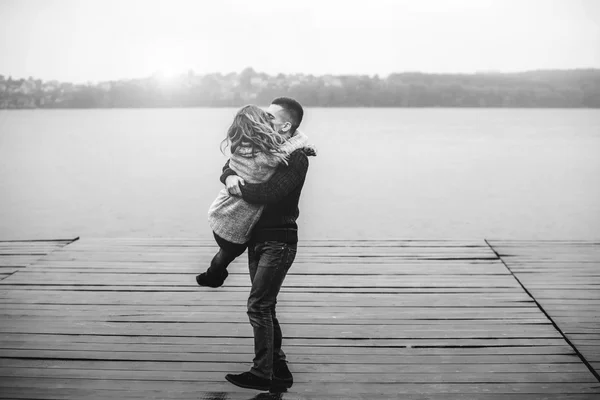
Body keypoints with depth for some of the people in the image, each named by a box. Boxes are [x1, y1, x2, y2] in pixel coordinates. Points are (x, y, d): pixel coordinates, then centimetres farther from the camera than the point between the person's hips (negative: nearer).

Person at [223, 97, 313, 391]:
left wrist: (239, 188, -14)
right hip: (258, 237, 9)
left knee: (258, 305, -8)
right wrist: (231, 176, -14)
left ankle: (262, 374, 2)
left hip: (279, 240, -9)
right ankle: (279, 369, 22)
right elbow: (230, 167, 8)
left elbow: (269, 193, -26)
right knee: (265, 307, 12)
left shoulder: (297, 158, -14)